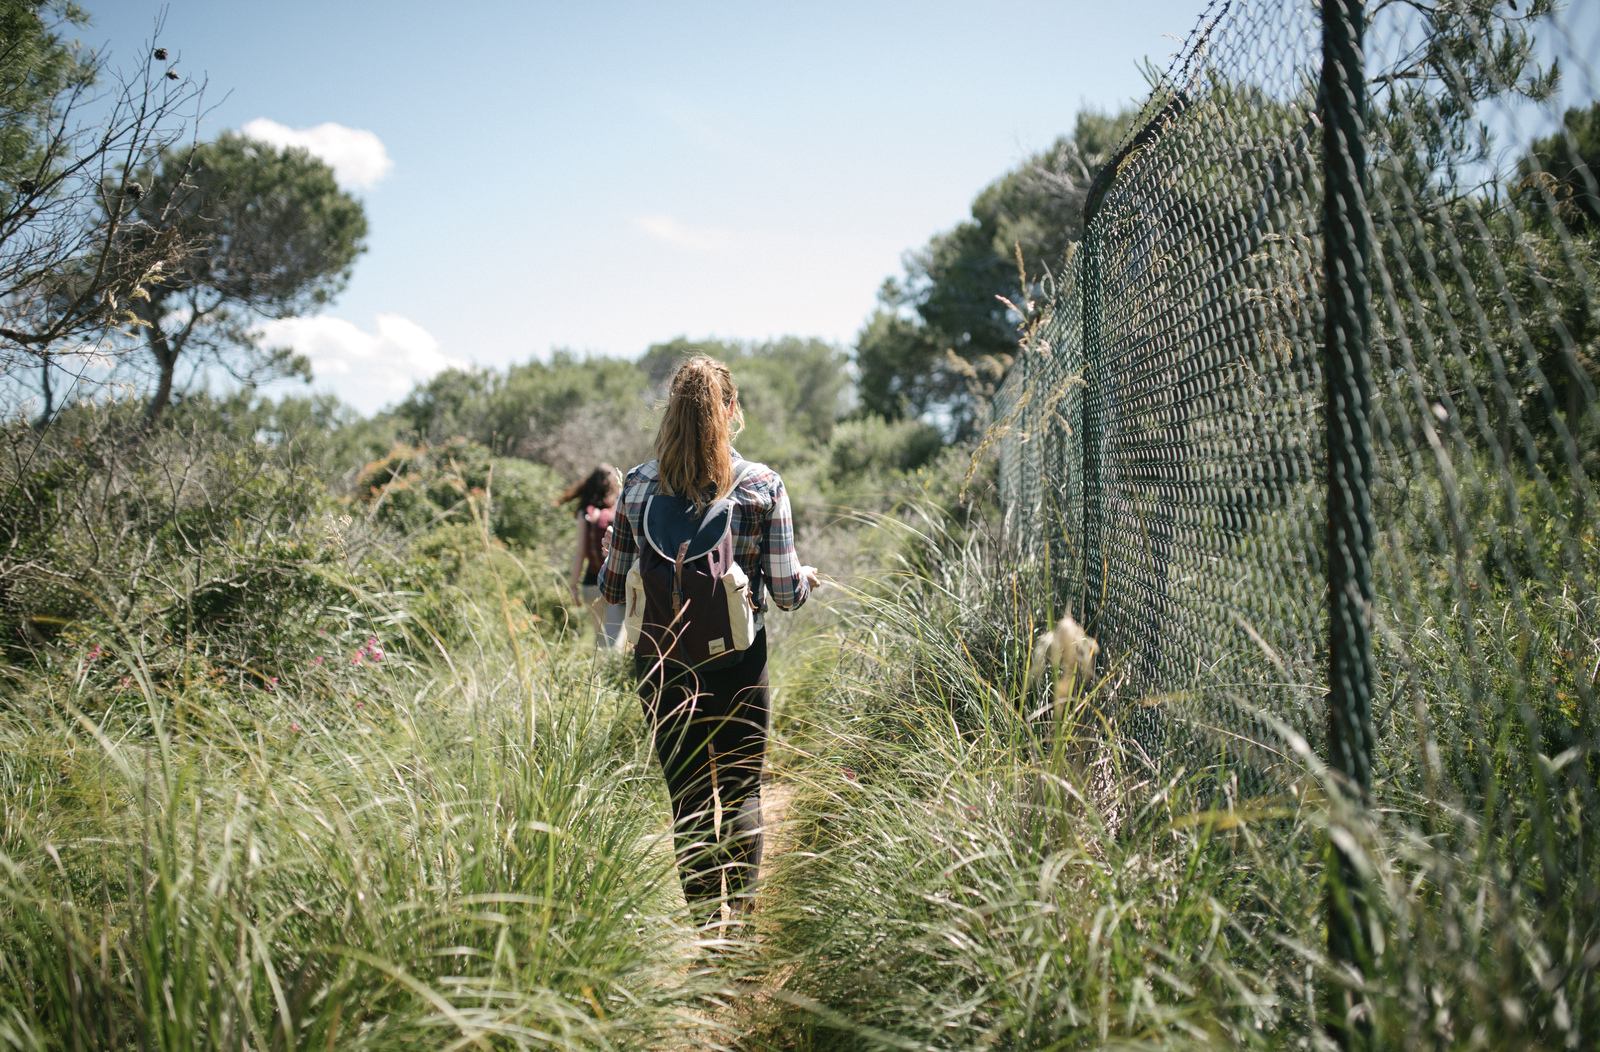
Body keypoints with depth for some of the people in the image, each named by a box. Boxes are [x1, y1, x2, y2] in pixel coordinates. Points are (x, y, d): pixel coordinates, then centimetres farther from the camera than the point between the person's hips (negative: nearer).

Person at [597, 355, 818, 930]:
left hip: (661, 664, 1)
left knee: (687, 795, 13)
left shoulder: (638, 484, -4)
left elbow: (612, 589, 1)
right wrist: (807, 577, 16)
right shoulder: (763, 485, -8)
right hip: (738, 662, -1)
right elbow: (785, 593, -7)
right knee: (742, 790, 14)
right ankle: (739, 915, 13)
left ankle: (703, 920, 19)